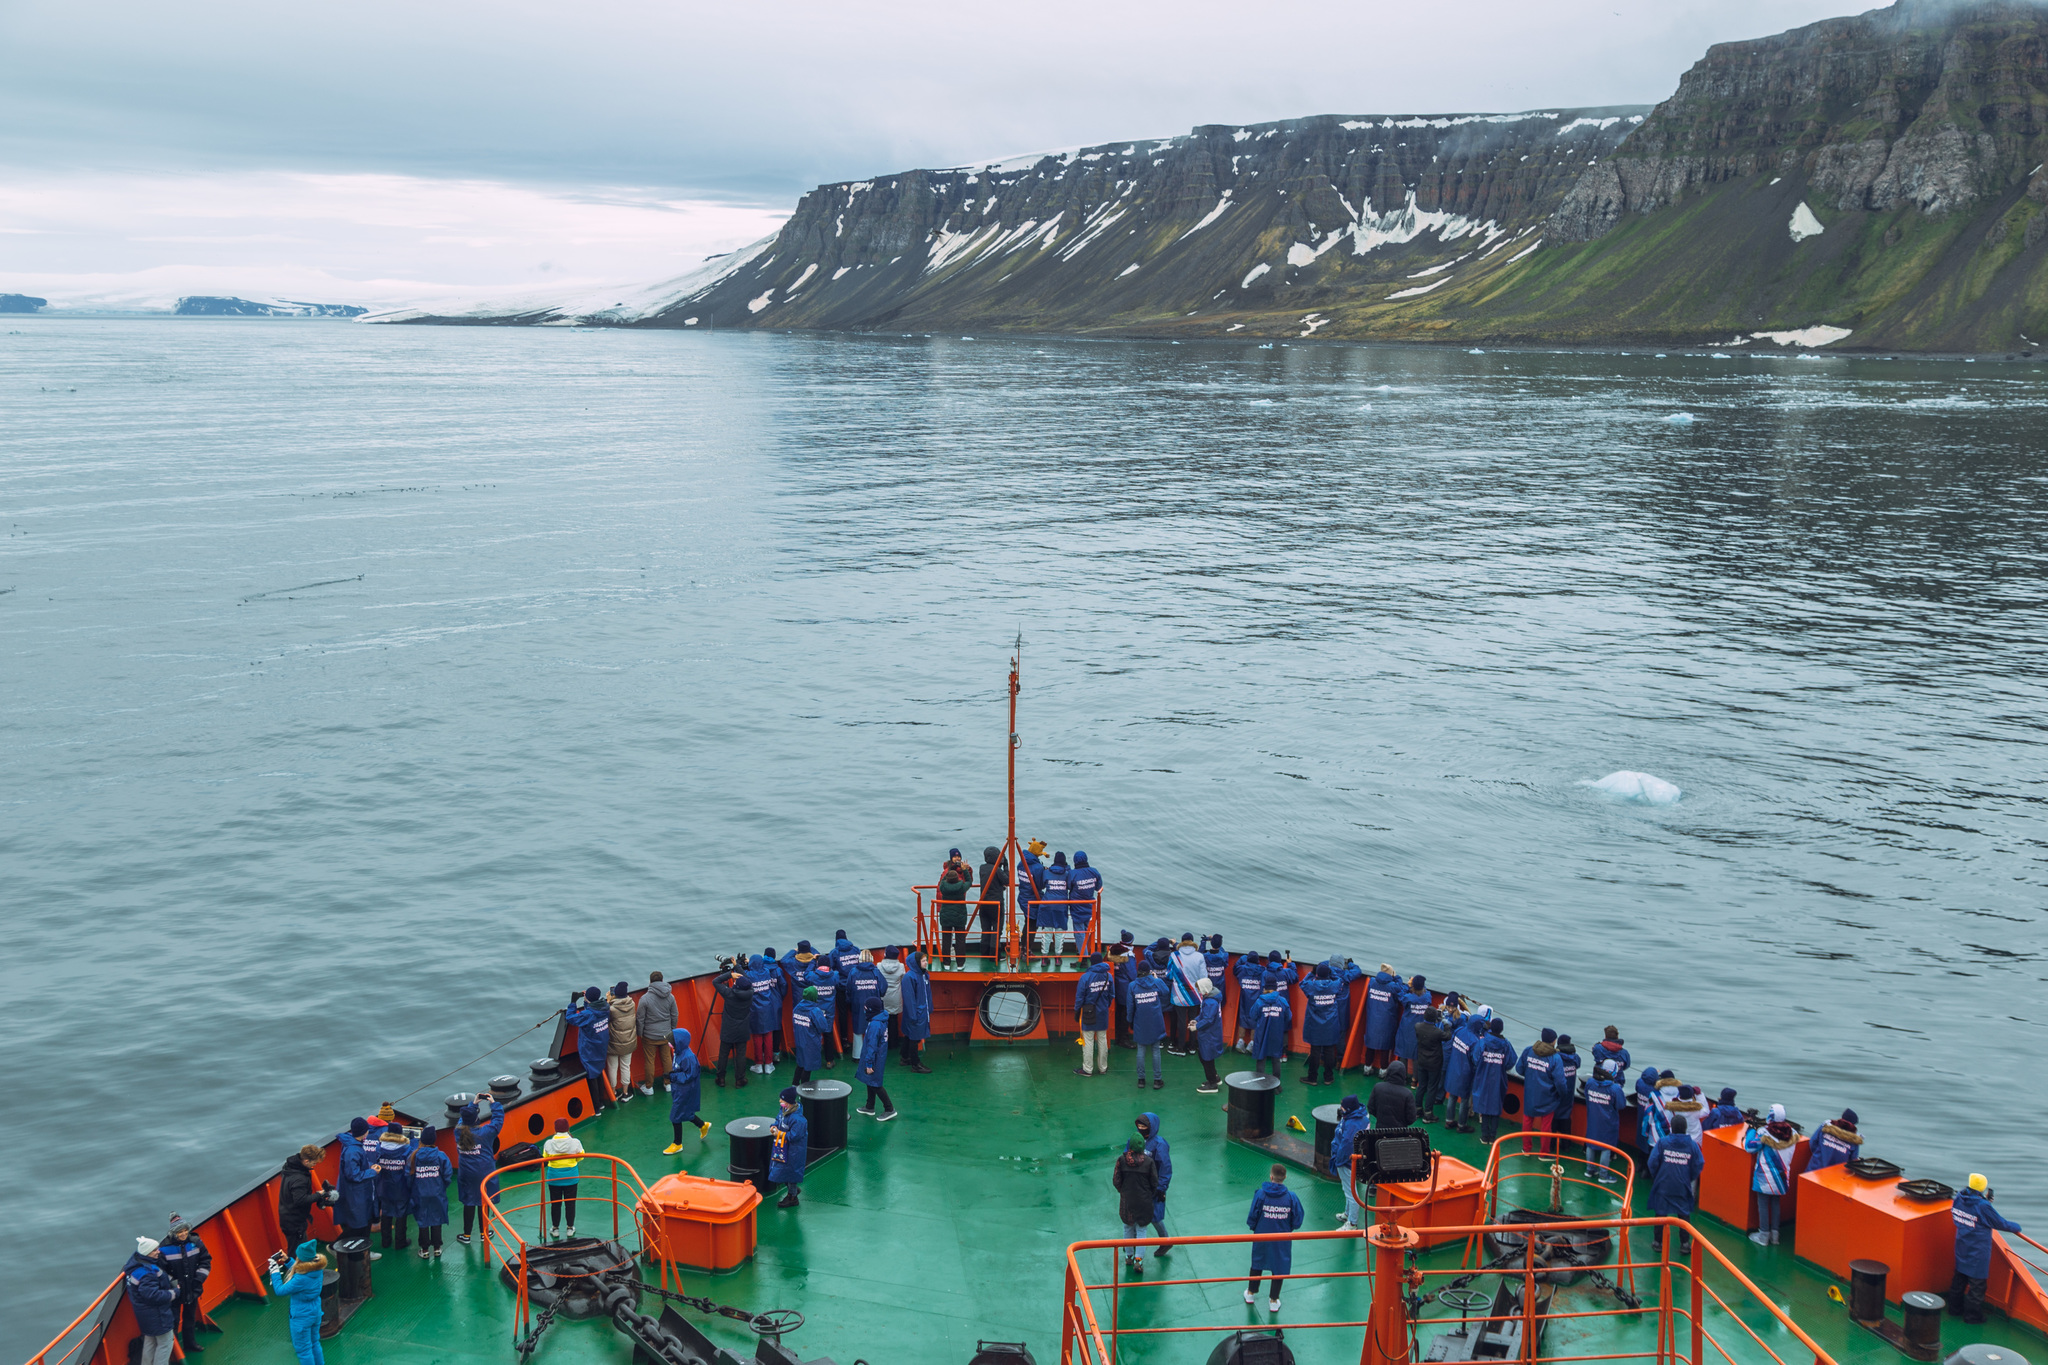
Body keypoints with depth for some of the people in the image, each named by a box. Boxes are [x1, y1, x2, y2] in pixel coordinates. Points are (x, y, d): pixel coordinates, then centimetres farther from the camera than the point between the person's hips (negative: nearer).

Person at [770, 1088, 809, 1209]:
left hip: (793, 1150, -9)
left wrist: (780, 1134, -21)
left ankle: (792, 1197, 26)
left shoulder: (797, 1118, -32)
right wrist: (774, 1126, -6)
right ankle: (794, 1189, 44)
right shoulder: (783, 1109, -4)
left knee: (790, 1170, 6)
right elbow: (778, 1120, 14)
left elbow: (794, 1135, -28)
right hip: (782, 1146, 9)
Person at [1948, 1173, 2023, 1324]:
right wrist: (2016, 1227, 7)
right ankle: (1972, 1315, 14)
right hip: (1978, 1252, -8)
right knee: (1977, 1283, 5)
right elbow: (2002, 1224, -14)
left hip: (1962, 1248, 8)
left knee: (1959, 1278, 19)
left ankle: (1955, 1309, 30)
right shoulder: (1983, 1207, -25)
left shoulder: (1959, 1199, -4)